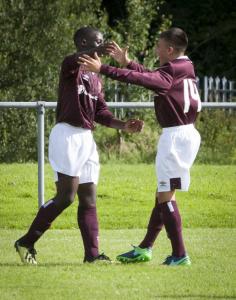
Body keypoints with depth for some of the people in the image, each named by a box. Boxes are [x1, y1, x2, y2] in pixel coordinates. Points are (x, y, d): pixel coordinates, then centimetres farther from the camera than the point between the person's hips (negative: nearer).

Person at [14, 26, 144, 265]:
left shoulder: (96, 79, 19)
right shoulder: (71, 67, -7)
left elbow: (101, 112, 16)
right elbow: (75, 59, -33)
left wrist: (123, 126, 0)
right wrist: (98, 51, -53)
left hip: (86, 138, 9)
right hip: (67, 135, -9)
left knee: (89, 199, 6)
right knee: (66, 196, -12)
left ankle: (92, 253, 6)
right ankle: (26, 243, -3)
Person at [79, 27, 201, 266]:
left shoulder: (171, 71, -16)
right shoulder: (184, 68, 12)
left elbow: (140, 78, -29)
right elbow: (151, 76, 28)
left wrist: (103, 69, -32)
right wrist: (127, 63, 29)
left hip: (175, 136, -10)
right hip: (185, 132, 10)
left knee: (166, 195, -8)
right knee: (163, 193, 15)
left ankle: (179, 255, -9)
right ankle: (145, 249, 23)